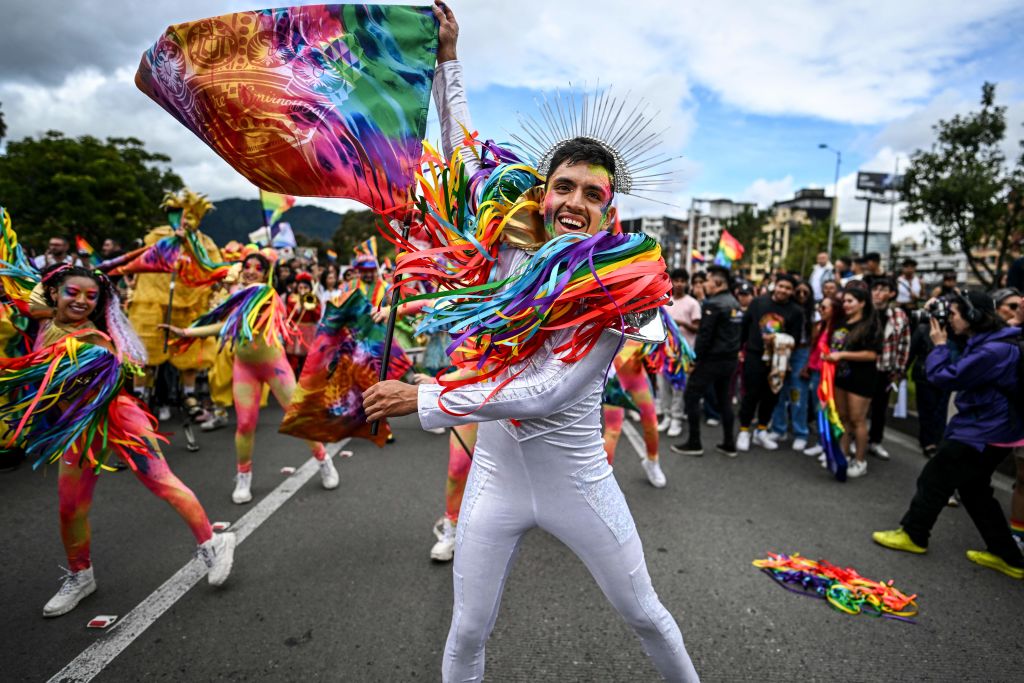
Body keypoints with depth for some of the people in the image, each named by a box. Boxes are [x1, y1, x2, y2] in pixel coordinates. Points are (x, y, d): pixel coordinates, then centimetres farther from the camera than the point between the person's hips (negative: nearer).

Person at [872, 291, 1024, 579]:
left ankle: (912, 534, 19)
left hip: (981, 433, -10)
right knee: (975, 490, 20)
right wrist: (945, 345, 1)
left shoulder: (993, 351, -27)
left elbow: (945, 377, -23)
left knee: (934, 480, 3)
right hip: (990, 429, 10)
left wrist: (939, 345, -11)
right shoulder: (993, 341, 7)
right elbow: (961, 372, 14)